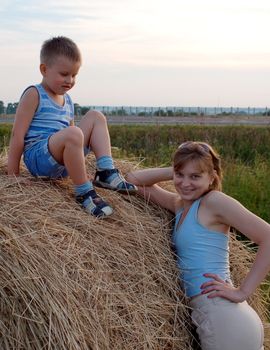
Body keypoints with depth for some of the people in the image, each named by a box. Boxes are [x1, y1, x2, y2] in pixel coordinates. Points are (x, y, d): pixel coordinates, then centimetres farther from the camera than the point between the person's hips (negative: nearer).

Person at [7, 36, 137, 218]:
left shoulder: (67, 100, 17)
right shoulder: (34, 95, -5)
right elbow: (18, 135, -10)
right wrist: (13, 175, -12)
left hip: (62, 163, 8)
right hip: (39, 159, -8)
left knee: (96, 117, 4)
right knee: (73, 134, -36)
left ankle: (106, 172, -12)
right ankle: (84, 192, -24)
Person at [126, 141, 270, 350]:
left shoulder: (214, 200, -9)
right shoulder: (179, 205, 13)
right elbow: (135, 179, 20)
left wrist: (243, 291, -15)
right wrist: (175, 171, 8)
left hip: (223, 316, -8)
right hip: (205, 313, 8)